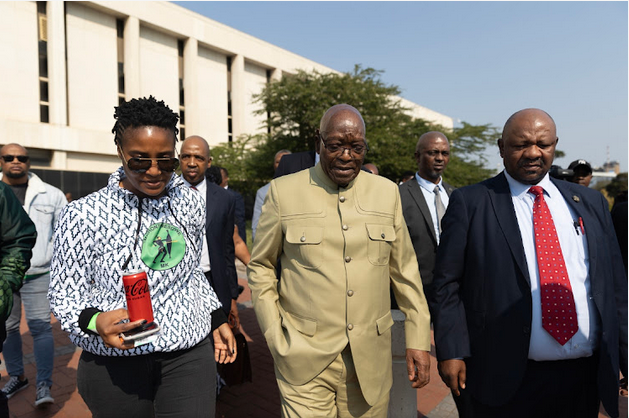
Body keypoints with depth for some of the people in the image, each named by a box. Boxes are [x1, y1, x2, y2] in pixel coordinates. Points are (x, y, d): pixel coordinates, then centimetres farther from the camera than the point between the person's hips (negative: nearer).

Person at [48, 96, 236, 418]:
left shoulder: (191, 203, 1)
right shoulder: (83, 215, -12)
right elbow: (65, 293, -5)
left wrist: (217, 319, 14)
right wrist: (95, 321, -24)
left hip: (189, 356, 3)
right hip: (116, 365, -2)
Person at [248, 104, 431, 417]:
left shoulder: (387, 192, 3)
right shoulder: (283, 191, -5)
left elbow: (404, 269, 8)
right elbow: (260, 266, 4)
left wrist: (418, 339, 6)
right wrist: (276, 341, -1)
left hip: (370, 360, 3)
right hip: (304, 361, -2)